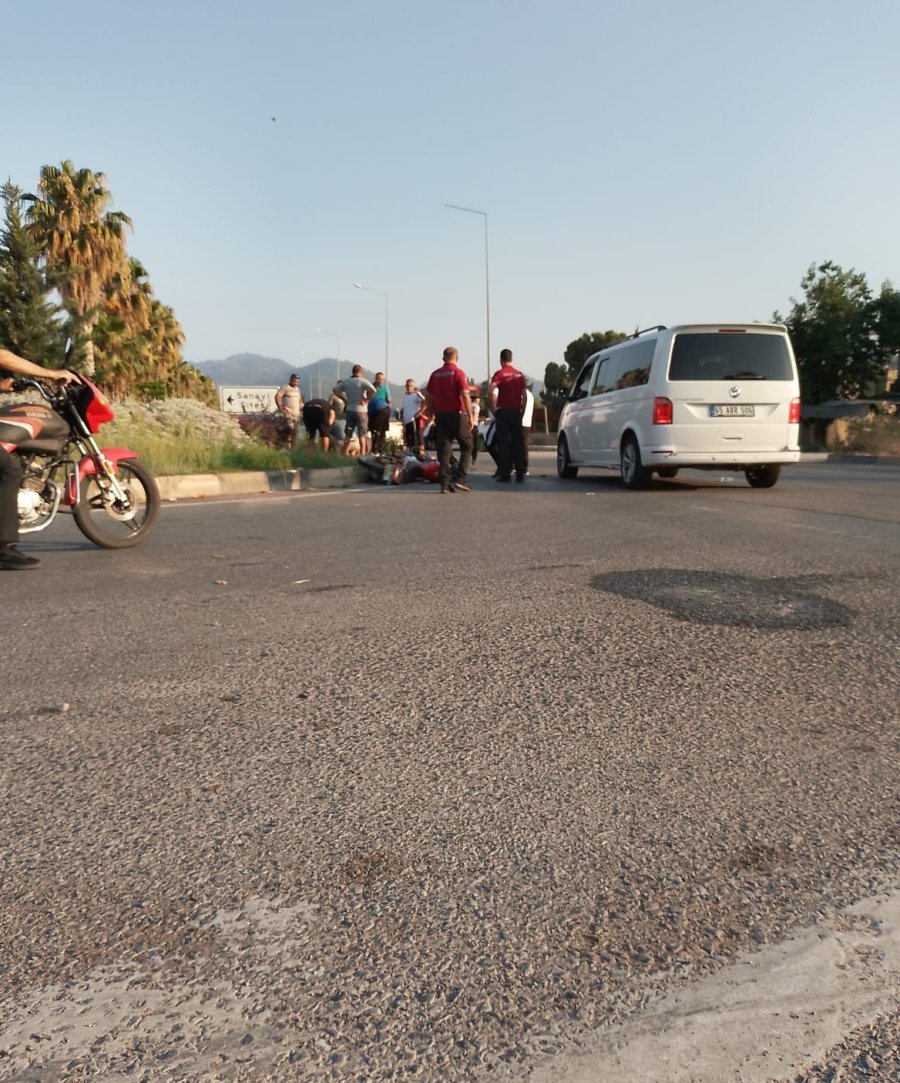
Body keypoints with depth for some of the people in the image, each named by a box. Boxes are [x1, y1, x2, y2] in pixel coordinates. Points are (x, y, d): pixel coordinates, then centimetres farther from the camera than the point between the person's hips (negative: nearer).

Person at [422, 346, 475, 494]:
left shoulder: (435, 374, 8)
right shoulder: (458, 372, -7)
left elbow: (428, 396, 11)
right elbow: (465, 395, -15)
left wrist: (433, 414, 20)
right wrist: (470, 417, -12)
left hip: (441, 415, 5)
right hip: (457, 414, -4)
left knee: (444, 450, 6)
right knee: (467, 446, 9)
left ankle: (445, 484, 3)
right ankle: (462, 479, -2)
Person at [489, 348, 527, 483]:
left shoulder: (499, 373, -4)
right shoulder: (519, 374, 8)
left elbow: (492, 391, -19)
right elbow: (524, 395, 7)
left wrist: (493, 408, -9)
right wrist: (522, 409, 15)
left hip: (503, 411, -4)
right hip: (516, 411, 4)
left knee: (503, 443, 0)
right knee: (518, 442, 7)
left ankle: (505, 473, -2)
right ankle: (520, 473, 8)